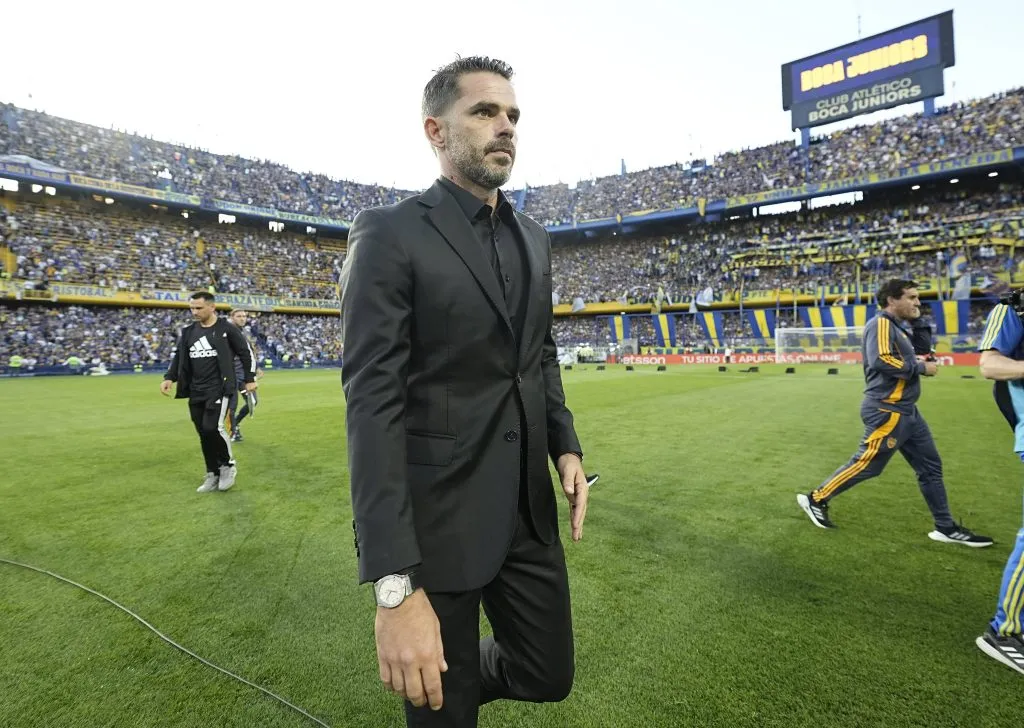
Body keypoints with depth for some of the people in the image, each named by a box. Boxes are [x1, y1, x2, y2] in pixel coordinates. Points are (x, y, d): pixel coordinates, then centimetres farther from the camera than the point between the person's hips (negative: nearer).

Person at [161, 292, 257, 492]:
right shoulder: (188, 332, 10)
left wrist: (250, 379, -1)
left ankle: (228, 465, 6)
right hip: (195, 392, 6)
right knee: (203, 434, 6)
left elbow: (246, 353, 0)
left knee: (212, 428, -17)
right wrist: (169, 378, 2)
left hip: (219, 388, -6)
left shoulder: (227, 329, -5)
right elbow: (178, 357, 17)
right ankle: (213, 475, 18)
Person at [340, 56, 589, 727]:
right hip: (438, 519, -6)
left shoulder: (533, 239, 10)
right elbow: (373, 404, -18)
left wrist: (566, 446, 1)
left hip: (529, 508, 6)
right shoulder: (390, 234, -12)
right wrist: (395, 587, -22)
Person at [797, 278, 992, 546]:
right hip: (887, 411, -10)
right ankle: (815, 499, 8)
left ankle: (946, 528, 23)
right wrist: (920, 368, -17)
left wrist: (917, 363, 3)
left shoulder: (895, 327, 18)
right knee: (867, 465, -4)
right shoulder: (881, 323, -13)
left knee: (930, 467, 13)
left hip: (906, 411, 10)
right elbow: (880, 361, -28)